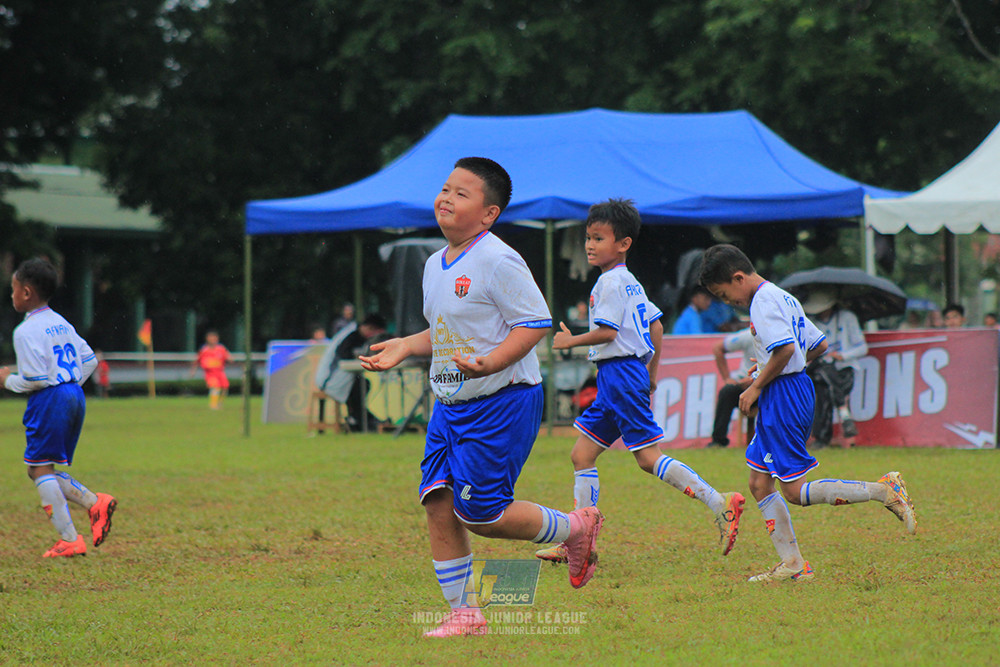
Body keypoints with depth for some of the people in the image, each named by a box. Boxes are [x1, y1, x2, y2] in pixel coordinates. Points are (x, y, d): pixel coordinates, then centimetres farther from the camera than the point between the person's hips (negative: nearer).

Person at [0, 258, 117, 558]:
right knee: (40, 471, 15)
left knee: (41, 468, -3)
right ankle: (95, 502, -2)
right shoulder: (61, 324, 15)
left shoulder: (26, 331, -12)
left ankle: (70, 540, -9)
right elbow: (89, 360, 17)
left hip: (49, 399, -9)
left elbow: (35, 379, -17)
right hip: (75, 396, 9)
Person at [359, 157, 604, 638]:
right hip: (451, 403, 8)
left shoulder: (497, 261, -15)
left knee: (480, 515, -9)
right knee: (438, 503, -2)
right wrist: (404, 347, 12)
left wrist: (488, 364, -28)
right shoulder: (435, 265, 12)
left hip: (501, 401, -8)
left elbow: (535, 323, -17)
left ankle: (577, 527, 14)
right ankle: (464, 614, 6)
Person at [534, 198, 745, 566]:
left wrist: (571, 341, -6)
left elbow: (607, 332, -19)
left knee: (649, 458, -11)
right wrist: (651, 373, 25)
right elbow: (656, 325, 21)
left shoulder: (610, 281, -12)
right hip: (612, 380, 10)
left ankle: (719, 504, -13)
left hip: (620, 372, -10)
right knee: (582, 456, 9)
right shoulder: (630, 282, 18)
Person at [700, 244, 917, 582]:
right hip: (798, 388, 10)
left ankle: (884, 490, -14)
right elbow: (819, 344, 21)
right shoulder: (783, 297, 17)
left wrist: (756, 387, -15)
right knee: (759, 484, 10)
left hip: (782, 396, -10)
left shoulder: (764, 302, -13)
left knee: (795, 491, -9)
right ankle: (792, 564, 9)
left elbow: (784, 349, -26)